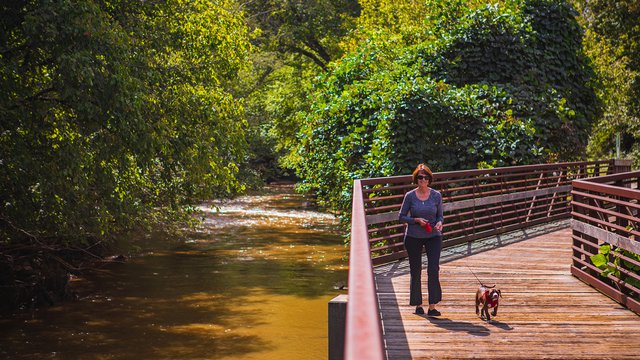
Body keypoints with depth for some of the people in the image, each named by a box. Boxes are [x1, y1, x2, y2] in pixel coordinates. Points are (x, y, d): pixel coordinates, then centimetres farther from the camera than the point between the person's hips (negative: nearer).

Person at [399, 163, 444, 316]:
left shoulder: (436, 195, -1)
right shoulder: (410, 196, -4)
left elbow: (440, 215, 7)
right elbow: (402, 217, 1)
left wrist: (439, 223, -15)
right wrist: (416, 220, -15)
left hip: (433, 236, 0)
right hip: (413, 237, 0)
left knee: (433, 269, -13)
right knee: (415, 271, 6)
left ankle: (432, 306, -11)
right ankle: (418, 305, 21)